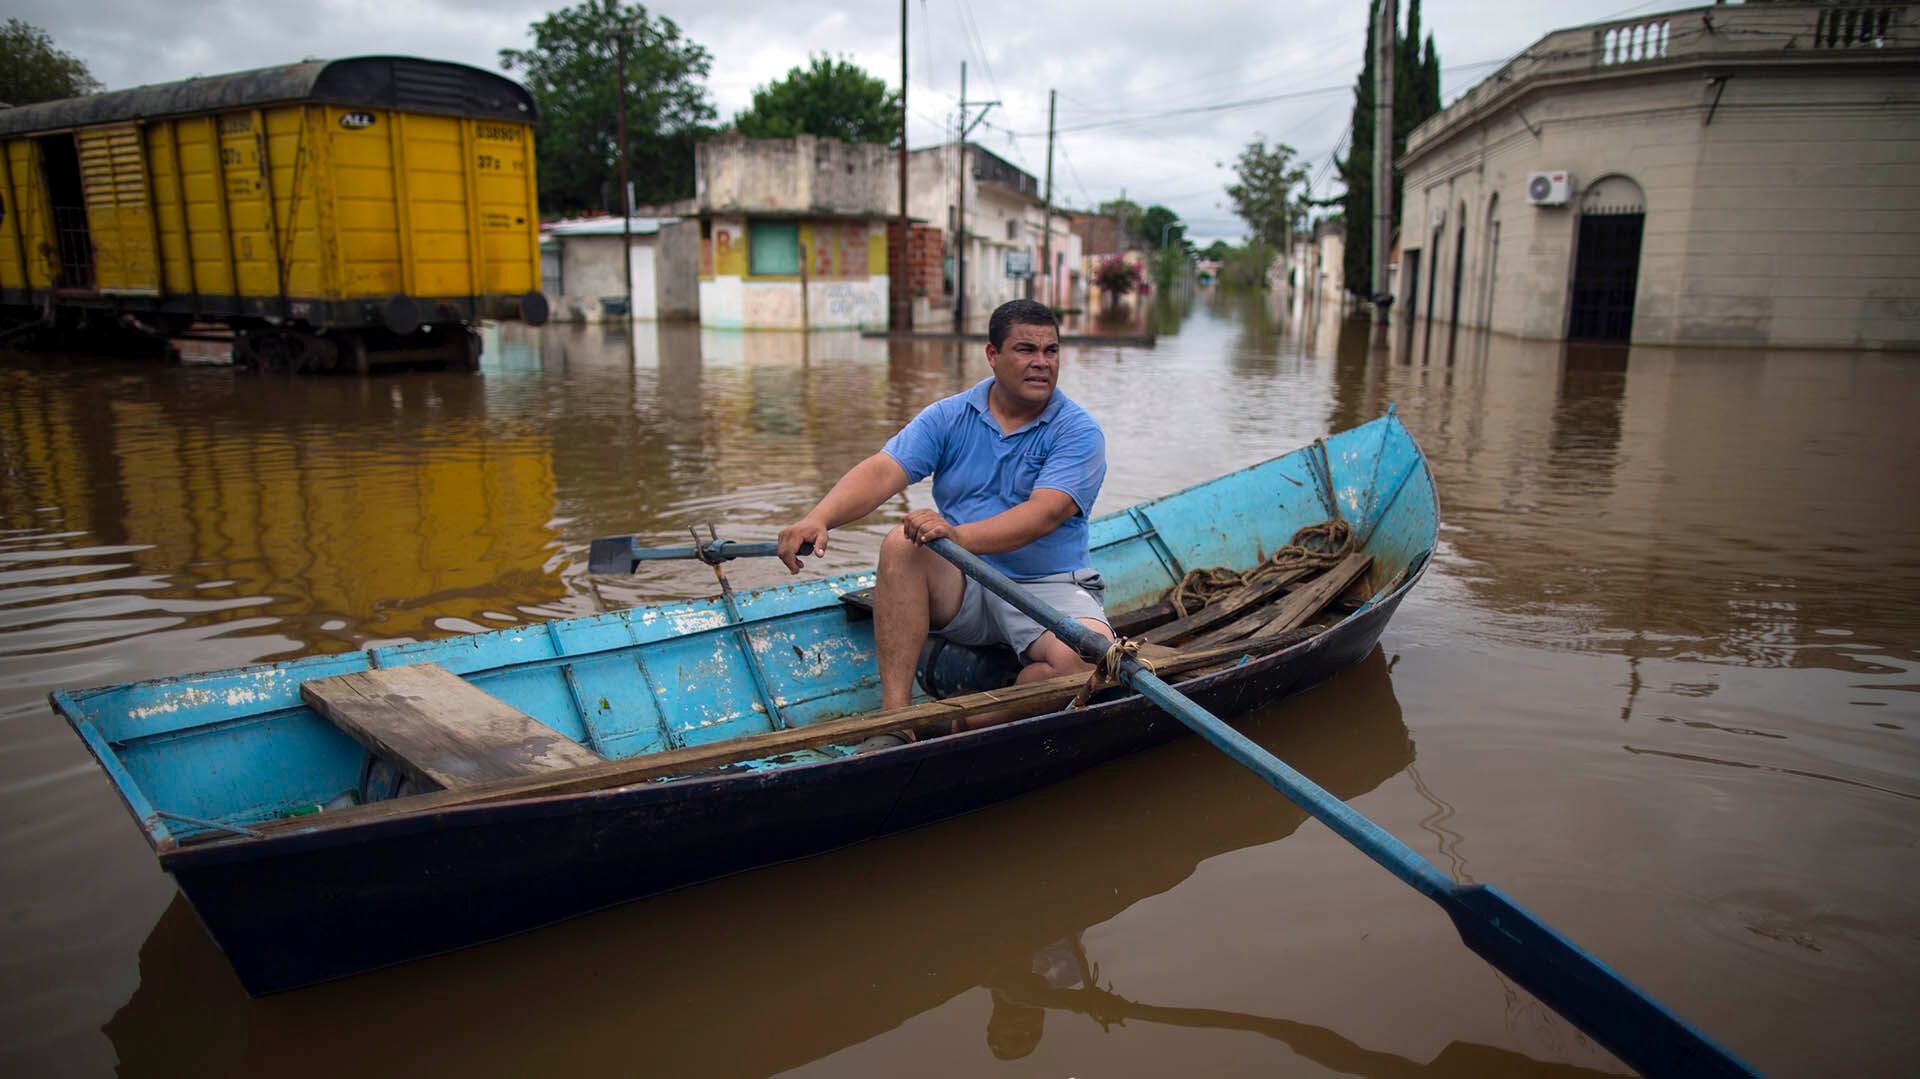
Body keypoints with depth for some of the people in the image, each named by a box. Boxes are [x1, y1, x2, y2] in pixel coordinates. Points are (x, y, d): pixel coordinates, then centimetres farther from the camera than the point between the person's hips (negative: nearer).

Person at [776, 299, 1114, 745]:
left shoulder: (1078, 432, -6)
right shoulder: (949, 416, 4)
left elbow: (1045, 514, -22)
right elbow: (882, 471, -9)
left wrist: (959, 535, -39)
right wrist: (819, 518, -29)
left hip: (1049, 586, -2)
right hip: (961, 588, 2)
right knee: (901, 544, -28)